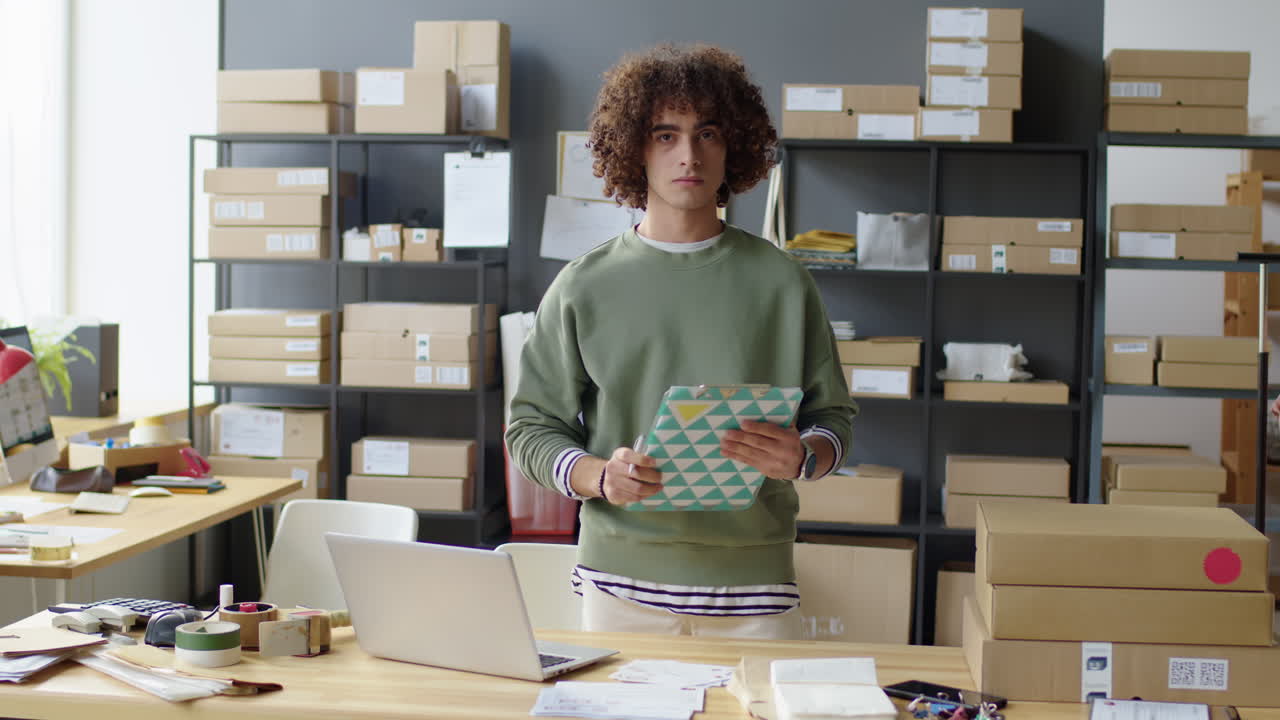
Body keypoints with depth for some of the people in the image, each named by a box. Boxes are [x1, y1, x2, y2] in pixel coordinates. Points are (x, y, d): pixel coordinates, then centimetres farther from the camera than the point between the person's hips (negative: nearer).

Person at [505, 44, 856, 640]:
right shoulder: (583, 288, 4)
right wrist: (601, 477, -14)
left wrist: (801, 456, -14)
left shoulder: (780, 283, 5)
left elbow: (834, 417, 8)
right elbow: (531, 429, 5)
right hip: (621, 581, 0)